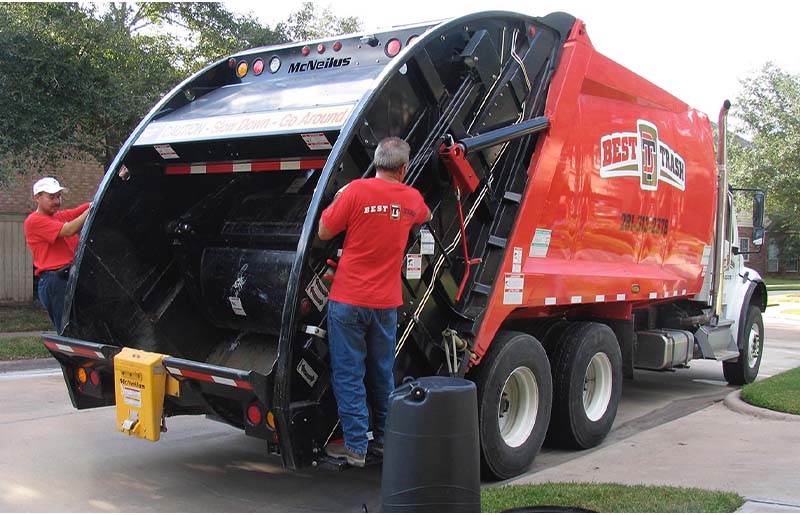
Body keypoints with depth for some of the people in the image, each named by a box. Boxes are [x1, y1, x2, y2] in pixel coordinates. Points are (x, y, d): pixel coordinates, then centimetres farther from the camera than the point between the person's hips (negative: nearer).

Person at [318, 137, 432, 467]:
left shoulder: (357, 190, -10)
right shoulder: (412, 199, 5)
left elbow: (324, 232, -5)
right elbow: (425, 217, 30)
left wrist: (338, 199, 10)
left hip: (348, 301, -4)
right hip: (386, 303, 4)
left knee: (348, 375, 4)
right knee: (382, 374, 17)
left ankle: (355, 446, 8)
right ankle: (385, 440, 27)